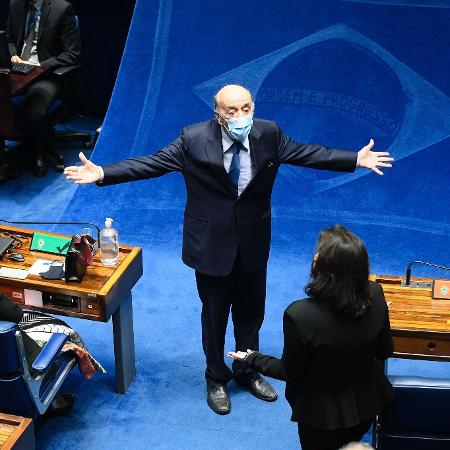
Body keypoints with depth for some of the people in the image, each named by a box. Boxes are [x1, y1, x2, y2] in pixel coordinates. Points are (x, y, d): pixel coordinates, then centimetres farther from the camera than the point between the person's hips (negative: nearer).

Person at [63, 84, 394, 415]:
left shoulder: (269, 134, -10)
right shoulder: (194, 139, -18)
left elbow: (306, 153, 2)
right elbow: (151, 163, -16)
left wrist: (355, 160, 1)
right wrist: (101, 174, -24)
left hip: (253, 242, 3)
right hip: (212, 242, -3)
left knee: (251, 312, 20)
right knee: (215, 315, 14)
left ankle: (247, 373, 45)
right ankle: (216, 379, 39)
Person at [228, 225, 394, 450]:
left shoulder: (299, 315, -34)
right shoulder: (376, 296, -21)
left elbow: (289, 372, -17)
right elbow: (384, 351, -5)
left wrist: (252, 358, -1)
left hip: (323, 414, -4)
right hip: (367, 405, 4)